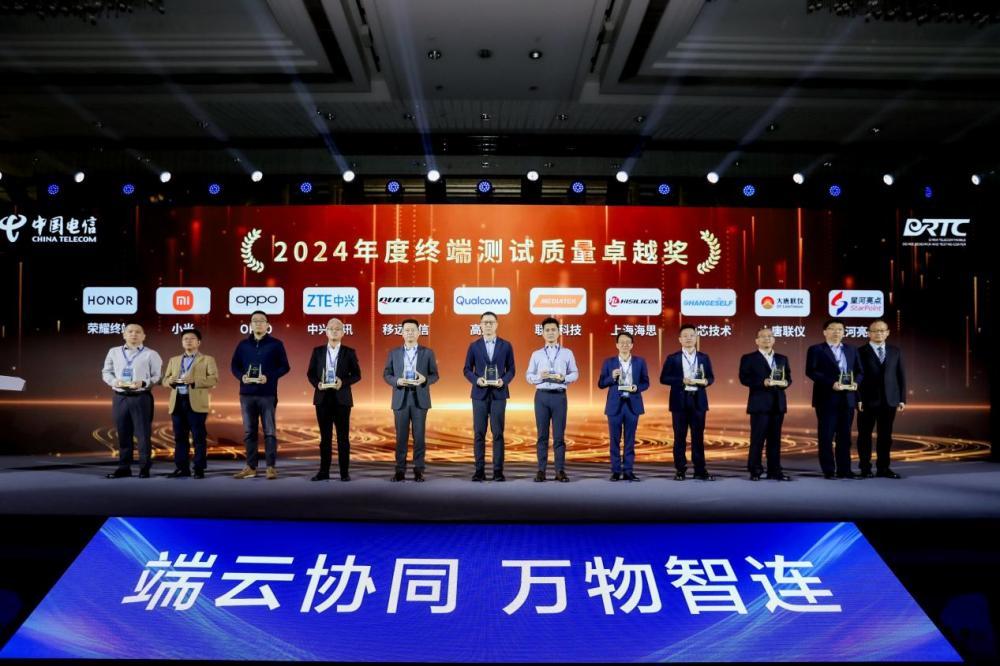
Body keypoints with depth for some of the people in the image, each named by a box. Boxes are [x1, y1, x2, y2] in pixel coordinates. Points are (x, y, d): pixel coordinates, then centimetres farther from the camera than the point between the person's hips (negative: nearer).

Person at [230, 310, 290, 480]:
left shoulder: (275, 344, 1)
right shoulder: (243, 345, 11)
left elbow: (284, 367, -1)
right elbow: (234, 366, 13)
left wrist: (269, 377, -16)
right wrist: (241, 376, -8)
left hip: (268, 394, -3)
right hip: (247, 394, 3)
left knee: (269, 432, -1)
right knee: (249, 432, 7)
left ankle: (271, 467, 4)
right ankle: (251, 467, 14)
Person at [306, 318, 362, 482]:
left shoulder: (349, 352, 3)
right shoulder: (318, 351, 8)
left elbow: (357, 375, 2)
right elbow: (310, 373, 8)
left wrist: (343, 382, -15)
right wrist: (317, 383, -11)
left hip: (342, 398, -2)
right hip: (323, 398, 2)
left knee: (343, 436, 1)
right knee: (325, 436, 6)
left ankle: (344, 472, 7)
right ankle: (324, 471, 11)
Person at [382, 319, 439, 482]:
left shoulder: (427, 352, 4)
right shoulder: (394, 353, 8)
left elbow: (434, 375, 4)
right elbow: (386, 374, 7)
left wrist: (424, 379, -16)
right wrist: (397, 381, -13)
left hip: (420, 399, -1)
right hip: (400, 399, 1)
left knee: (419, 436, 0)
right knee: (401, 436, 3)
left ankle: (418, 470, 7)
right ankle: (400, 470, 9)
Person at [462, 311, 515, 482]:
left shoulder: (506, 346, 5)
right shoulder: (474, 346, 7)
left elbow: (511, 370, 6)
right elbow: (467, 370, 7)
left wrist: (503, 380, -13)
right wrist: (476, 379, -11)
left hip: (498, 394, -1)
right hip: (479, 394, 1)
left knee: (498, 433, -1)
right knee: (479, 433, 1)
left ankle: (498, 471, 4)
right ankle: (479, 471, 7)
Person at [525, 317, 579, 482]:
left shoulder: (567, 353, 9)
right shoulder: (536, 354, 10)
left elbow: (575, 373, 6)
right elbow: (528, 376, 6)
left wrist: (563, 378, -13)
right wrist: (540, 376, -13)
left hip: (559, 396, -1)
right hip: (542, 395, 1)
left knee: (559, 435, 0)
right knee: (542, 434, 3)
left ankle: (560, 471, 4)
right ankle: (541, 470, 7)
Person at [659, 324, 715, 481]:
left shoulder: (704, 358, 10)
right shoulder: (672, 358, 1)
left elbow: (711, 377, 10)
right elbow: (663, 378, -4)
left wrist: (705, 381, -13)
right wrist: (682, 380, -16)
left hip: (698, 401, 2)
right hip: (680, 401, -2)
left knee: (698, 437, 5)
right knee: (680, 437, 2)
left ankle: (700, 470, 10)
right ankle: (680, 470, 9)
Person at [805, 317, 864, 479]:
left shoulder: (851, 350, 16)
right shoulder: (816, 350, 1)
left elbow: (859, 371, 15)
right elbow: (811, 371, -10)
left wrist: (855, 382, -8)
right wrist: (831, 383, -20)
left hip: (847, 398, 5)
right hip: (826, 398, -4)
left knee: (845, 435, 7)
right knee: (826, 435, -2)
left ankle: (844, 470, 12)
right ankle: (828, 471, 4)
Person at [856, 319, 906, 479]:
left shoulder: (895, 352, 11)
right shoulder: (860, 352, -1)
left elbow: (901, 376, 11)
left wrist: (902, 399, 4)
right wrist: (858, 399, -11)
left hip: (889, 400, 3)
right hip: (868, 400, -3)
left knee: (885, 435, 6)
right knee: (865, 435, 3)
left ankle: (883, 468, 14)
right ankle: (866, 468, 10)